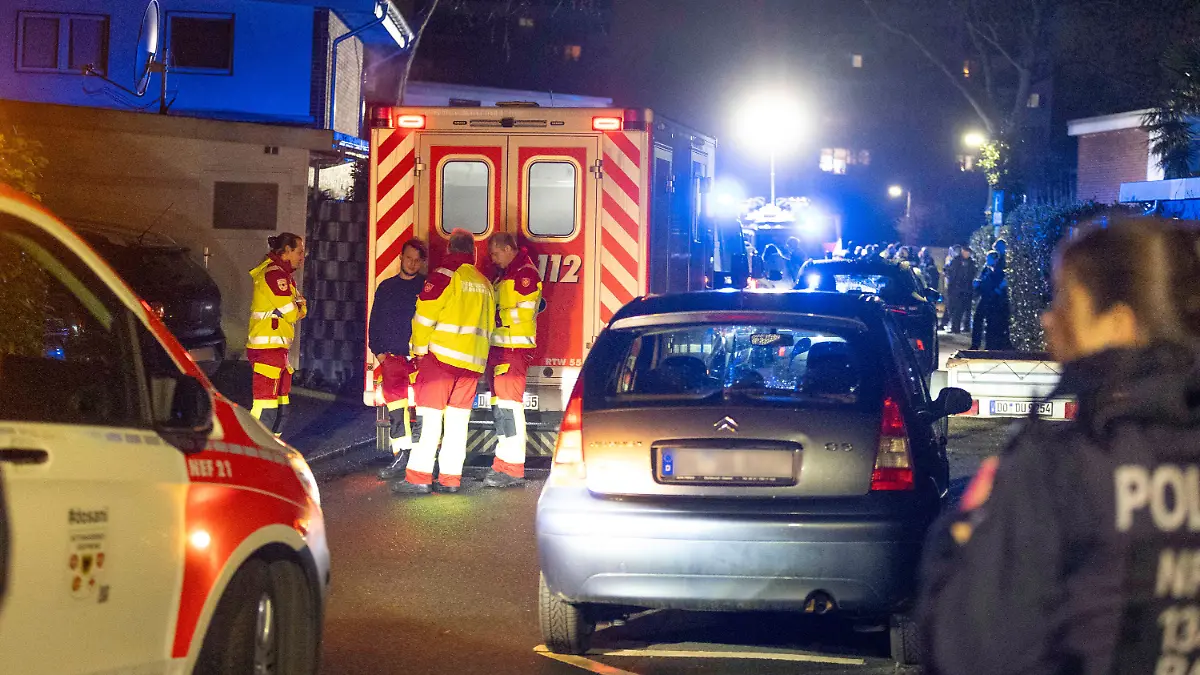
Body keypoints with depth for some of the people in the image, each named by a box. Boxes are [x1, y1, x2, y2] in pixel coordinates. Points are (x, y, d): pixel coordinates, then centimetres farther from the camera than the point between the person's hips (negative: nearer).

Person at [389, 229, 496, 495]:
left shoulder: (445, 275, -7)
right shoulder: (484, 283, 15)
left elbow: (426, 315, -10)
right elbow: (489, 325, 20)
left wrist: (420, 348, 0)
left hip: (442, 354, -6)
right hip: (473, 361, 6)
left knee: (430, 415, -8)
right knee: (458, 418, 8)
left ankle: (419, 477, -12)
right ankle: (450, 478, 7)